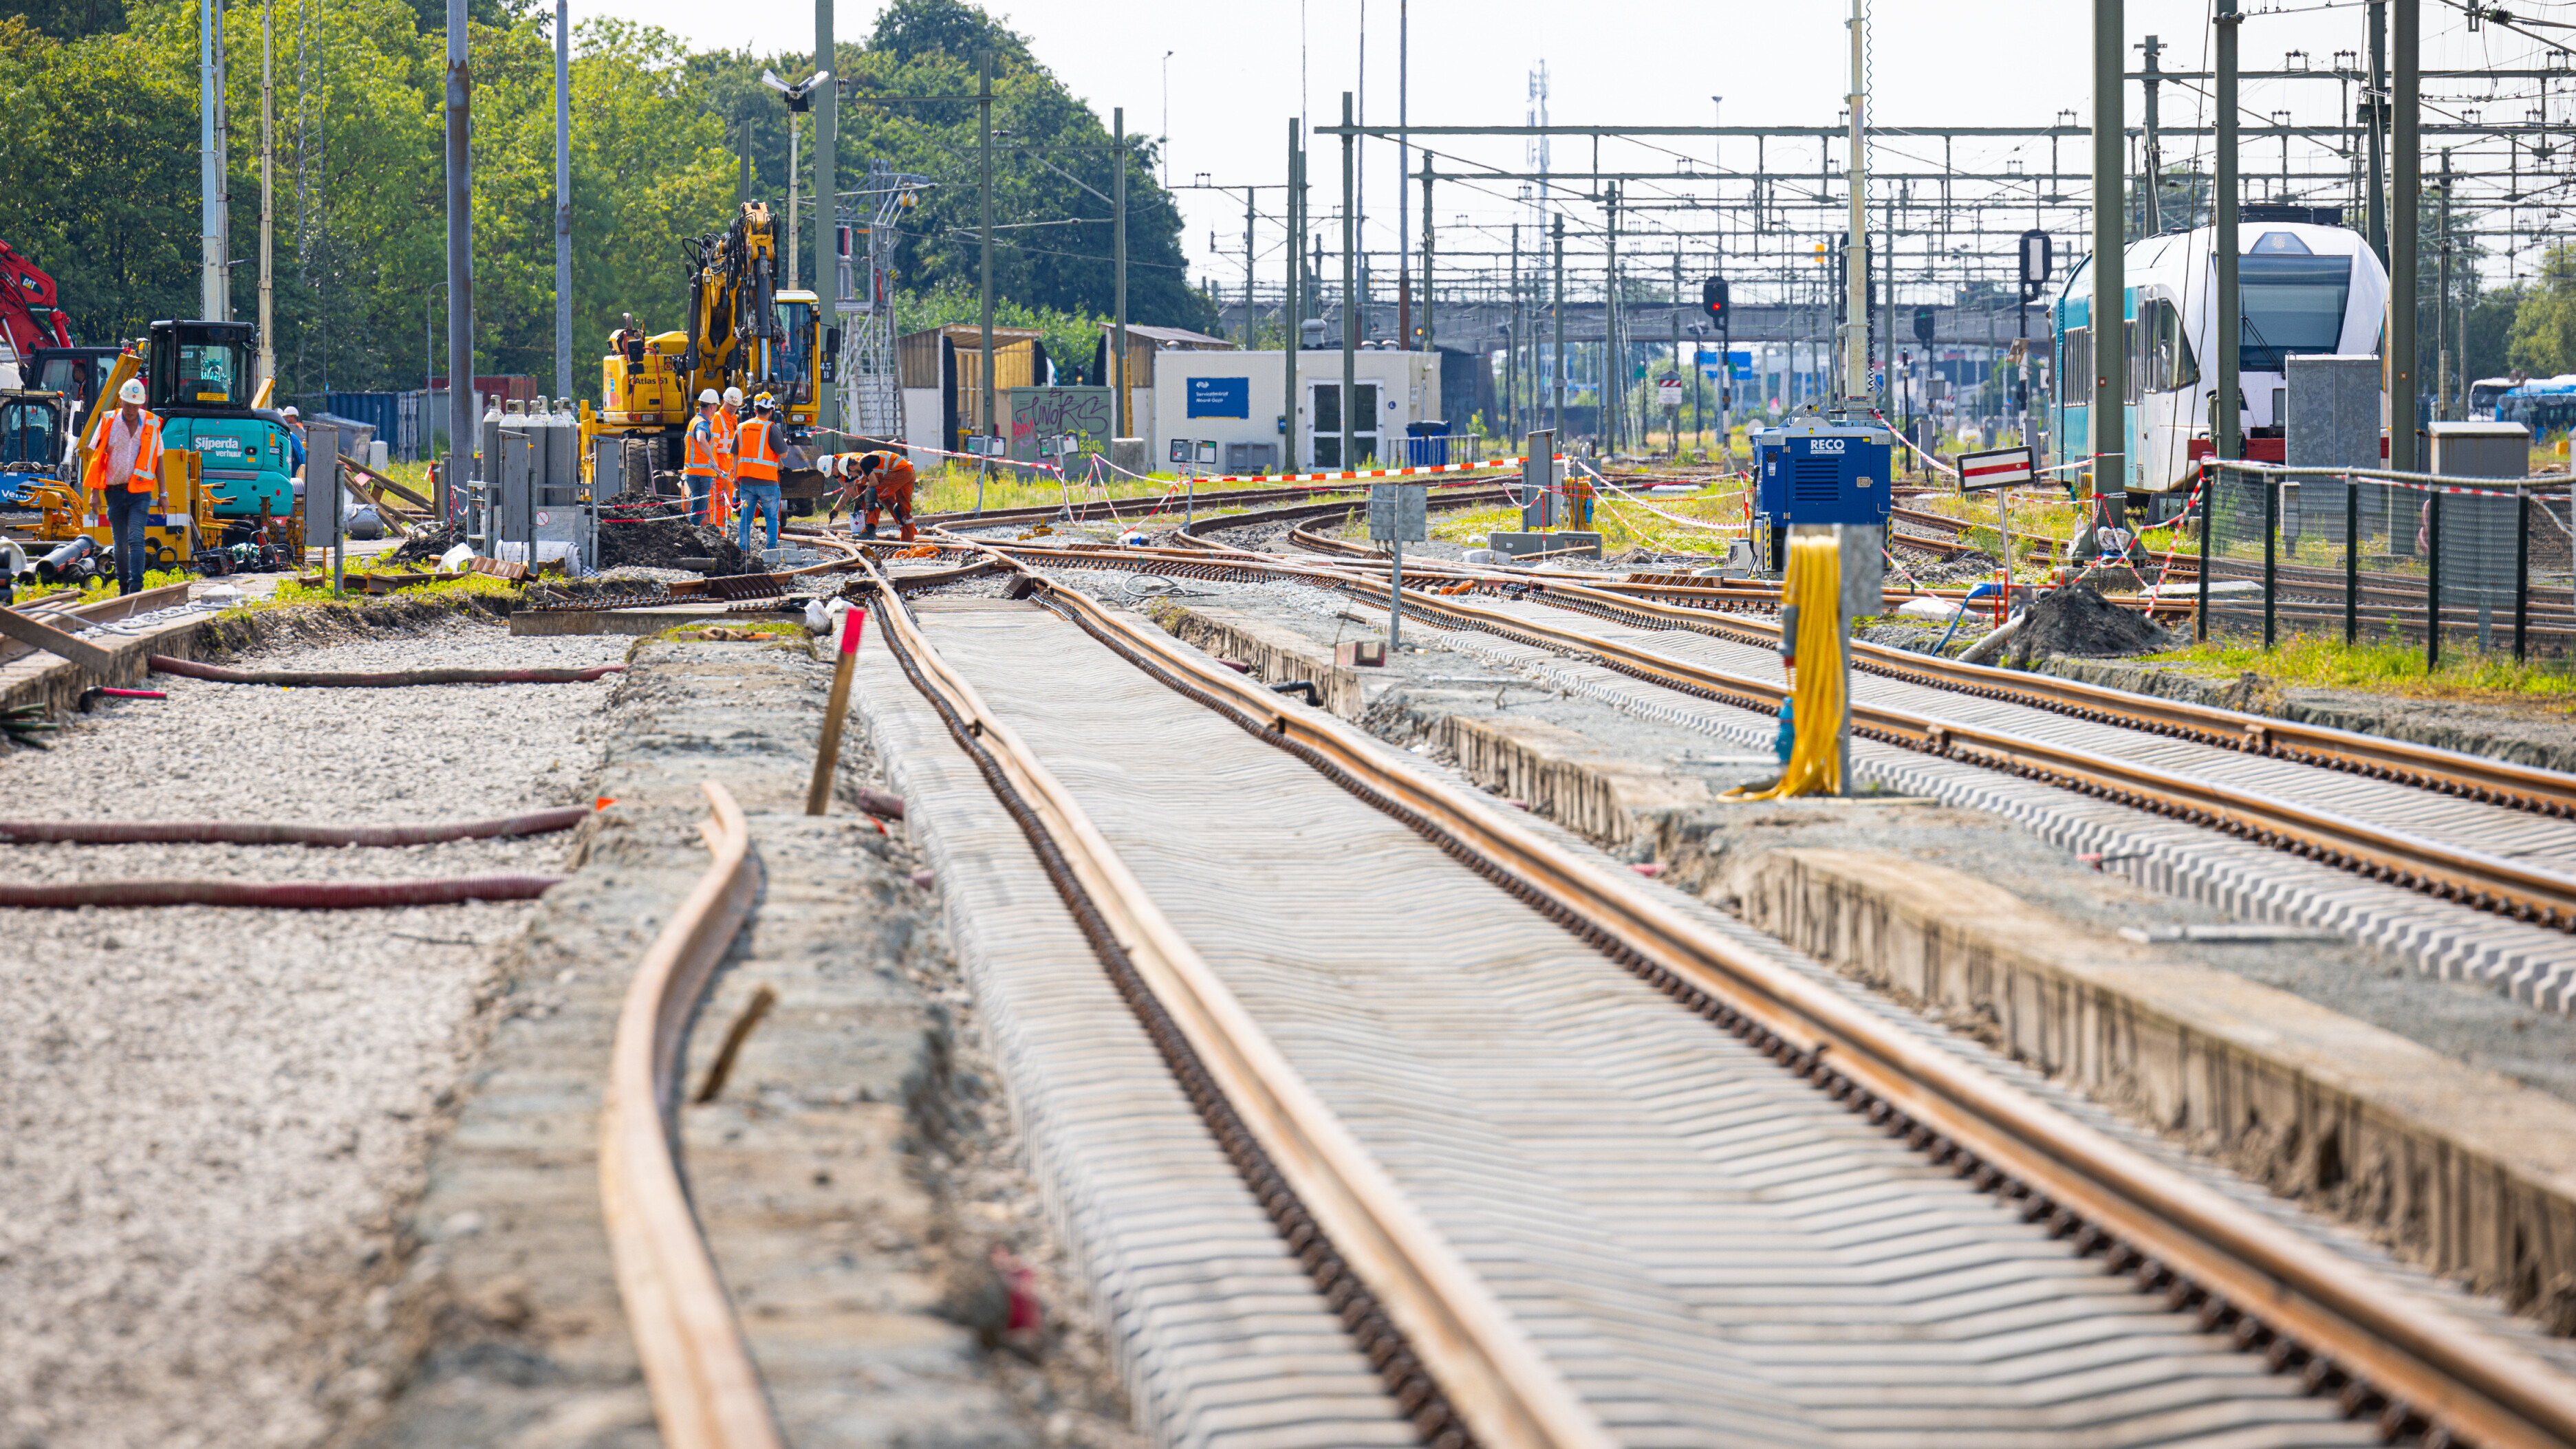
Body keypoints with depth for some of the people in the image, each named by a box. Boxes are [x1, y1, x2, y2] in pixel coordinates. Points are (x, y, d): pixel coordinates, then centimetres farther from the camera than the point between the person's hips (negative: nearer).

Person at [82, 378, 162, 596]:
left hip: (140, 492, -1)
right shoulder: (109, 424, 2)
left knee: (136, 538, -14)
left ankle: (136, 586, -19)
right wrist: (95, 491, 1)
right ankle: (123, 584, 24)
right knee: (120, 542, 8)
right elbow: (97, 458, 6)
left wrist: (162, 493, 10)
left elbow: (158, 460, 11)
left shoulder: (151, 425, 3)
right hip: (115, 492, 1)